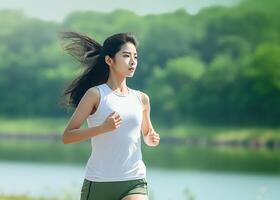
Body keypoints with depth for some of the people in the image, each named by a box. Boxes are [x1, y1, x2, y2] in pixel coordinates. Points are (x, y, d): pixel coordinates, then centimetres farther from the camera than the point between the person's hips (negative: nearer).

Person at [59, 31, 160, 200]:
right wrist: (103, 128, -21)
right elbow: (67, 137, -9)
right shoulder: (96, 94, -3)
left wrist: (152, 139, 4)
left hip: (134, 183, 2)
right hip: (98, 183, -2)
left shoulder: (141, 99, 10)